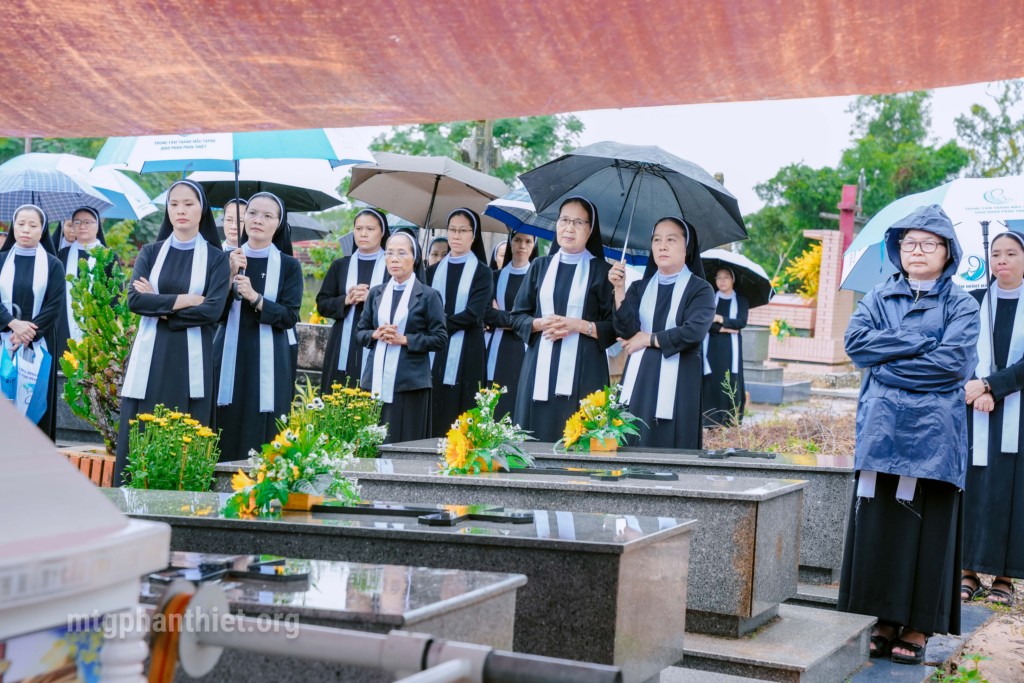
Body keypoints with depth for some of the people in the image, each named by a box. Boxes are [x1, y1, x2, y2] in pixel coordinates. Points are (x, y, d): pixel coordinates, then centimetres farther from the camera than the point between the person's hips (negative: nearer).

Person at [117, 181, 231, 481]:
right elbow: (134, 299, -5)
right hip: (150, 357, 2)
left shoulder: (215, 258, 3)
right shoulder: (150, 252, 10)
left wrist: (160, 305, -8)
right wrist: (187, 300, -10)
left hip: (191, 360, -2)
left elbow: (213, 311, -9)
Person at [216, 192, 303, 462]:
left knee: (263, 437, -1)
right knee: (227, 433, 0)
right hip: (230, 357, 2)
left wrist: (255, 298, -18)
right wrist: (231, 277, -12)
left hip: (269, 361, -1)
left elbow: (290, 316, -5)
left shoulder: (289, 266, 3)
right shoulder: (228, 259, 8)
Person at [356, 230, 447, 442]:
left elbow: (440, 339, -3)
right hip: (376, 380, 4)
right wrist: (375, 334, -5)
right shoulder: (376, 293, 13)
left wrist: (405, 339, -12)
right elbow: (360, 332, 16)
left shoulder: (428, 295, 1)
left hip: (410, 382, -4)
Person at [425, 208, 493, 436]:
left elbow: (474, 314, -9)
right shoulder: (433, 271, 15)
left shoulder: (481, 272, 2)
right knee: (432, 419, 1)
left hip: (466, 354, -4)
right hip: (434, 355, 4)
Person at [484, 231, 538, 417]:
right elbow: (487, 313, 2)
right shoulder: (496, 277, 12)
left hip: (526, 351, -2)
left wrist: (501, 317, -4)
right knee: (495, 409, 0)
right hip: (498, 352, 2)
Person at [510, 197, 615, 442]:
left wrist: (579, 325, -14)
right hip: (541, 368, 3)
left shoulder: (601, 271, 4)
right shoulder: (540, 266, 12)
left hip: (583, 371, -3)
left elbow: (616, 327, 0)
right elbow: (517, 317, 12)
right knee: (534, 439, -1)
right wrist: (541, 324, -7)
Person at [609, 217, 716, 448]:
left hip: (677, 383, -3)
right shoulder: (640, 288, 13)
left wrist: (649, 339, -5)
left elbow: (694, 332, -13)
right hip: (638, 381, 3)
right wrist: (620, 289, -12)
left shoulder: (700, 289, 3)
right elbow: (627, 331, -2)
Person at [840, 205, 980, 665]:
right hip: (881, 431, 2)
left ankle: (917, 627, 7)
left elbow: (954, 362, -11)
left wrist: (889, 364, -9)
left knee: (925, 526, -1)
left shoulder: (960, 306, 4)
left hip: (933, 434, -2)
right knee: (877, 523, 1)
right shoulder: (880, 297, 13)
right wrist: (921, 343, -8)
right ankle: (884, 619, 9)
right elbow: (855, 342, -4)